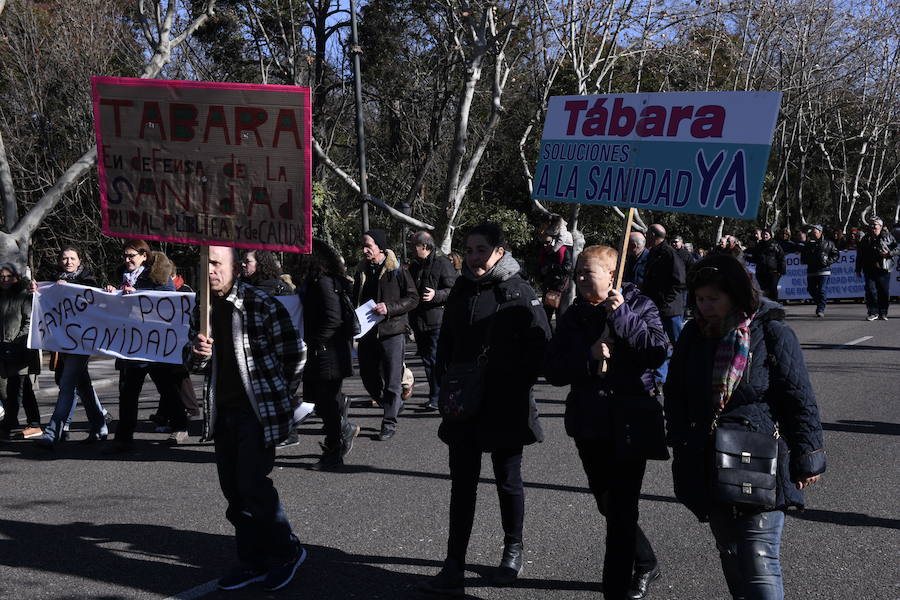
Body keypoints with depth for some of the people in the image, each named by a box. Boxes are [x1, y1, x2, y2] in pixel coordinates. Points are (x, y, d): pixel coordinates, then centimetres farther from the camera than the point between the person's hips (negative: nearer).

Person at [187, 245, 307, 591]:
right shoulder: (202, 310, 7)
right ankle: (253, 562, 21)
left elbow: (294, 354, -7)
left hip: (259, 410, -7)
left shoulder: (262, 305, -13)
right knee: (233, 488, 9)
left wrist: (281, 397, 1)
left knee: (252, 484, -10)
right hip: (223, 411, 7)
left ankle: (286, 551, 10)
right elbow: (193, 364, 14)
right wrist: (197, 353, -9)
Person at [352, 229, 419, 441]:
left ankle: (389, 423, 7)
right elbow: (355, 299, 23)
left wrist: (389, 308, -19)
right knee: (369, 378, 10)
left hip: (392, 331, -6)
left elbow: (413, 298, -7)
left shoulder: (397, 270, -6)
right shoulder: (362, 272, 12)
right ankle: (394, 404, 33)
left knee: (392, 381, -2)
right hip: (368, 333, 6)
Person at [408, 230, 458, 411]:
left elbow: (453, 290, -13)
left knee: (435, 359, -9)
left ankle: (437, 396, -5)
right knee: (426, 358, 11)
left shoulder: (442, 264, -7)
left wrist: (436, 294, -26)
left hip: (437, 320, -8)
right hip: (418, 321, 8)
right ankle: (435, 394, 20)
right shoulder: (414, 265, 16)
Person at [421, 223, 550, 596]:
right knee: (462, 484, 5)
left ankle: (514, 549, 32)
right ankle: (454, 568, 7)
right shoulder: (461, 291, 7)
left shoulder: (519, 293, -9)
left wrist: (518, 387, -12)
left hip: (505, 408, -4)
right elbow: (446, 341, 16)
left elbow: (540, 345, -10)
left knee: (508, 480, 11)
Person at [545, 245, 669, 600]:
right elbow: (553, 370, -1)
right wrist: (589, 355, -16)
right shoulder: (574, 316, 7)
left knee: (622, 509, -5)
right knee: (607, 504, 17)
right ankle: (645, 564, 39)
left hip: (630, 424, -5)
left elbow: (658, 352, -20)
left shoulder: (639, 306, -4)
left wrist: (622, 316, -22)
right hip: (591, 425, 5)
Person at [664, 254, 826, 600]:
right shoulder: (693, 336, 5)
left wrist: (806, 460, -6)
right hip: (710, 469, 6)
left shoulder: (772, 334, -9)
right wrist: (681, 445, 11)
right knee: (730, 555, 16)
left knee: (759, 563, -10)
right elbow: (675, 394, 16)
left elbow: (799, 400, -7)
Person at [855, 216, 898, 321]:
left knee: (884, 292, 1)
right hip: (869, 270, 2)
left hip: (883, 270, -2)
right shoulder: (865, 239, 13)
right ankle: (873, 312, 0)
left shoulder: (887, 237, 6)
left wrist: (889, 253, -14)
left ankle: (883, 313, 14)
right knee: (870, 290, -7)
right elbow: (859, 256, 17)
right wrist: (858, 269, 14)